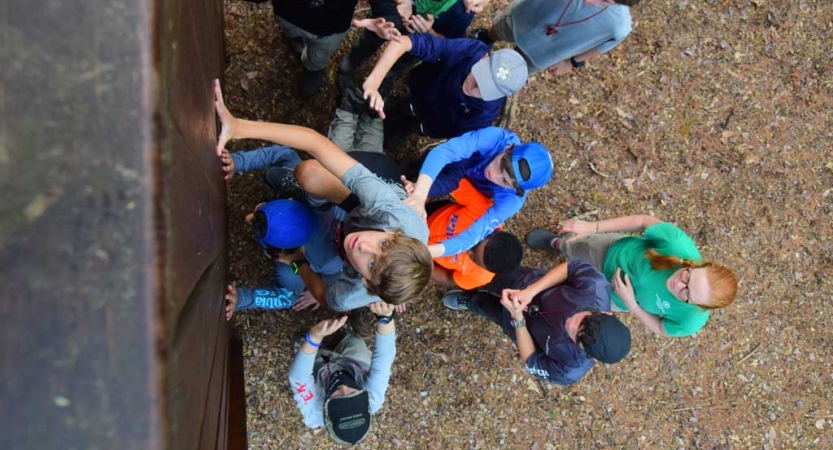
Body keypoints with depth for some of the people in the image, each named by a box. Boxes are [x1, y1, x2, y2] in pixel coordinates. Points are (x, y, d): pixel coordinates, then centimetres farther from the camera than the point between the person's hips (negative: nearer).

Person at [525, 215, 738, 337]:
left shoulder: (691, 320, -39)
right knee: (570, 246, 28)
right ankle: (557, 242, 67)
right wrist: (592, 227, -28)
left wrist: (630, 304, -30)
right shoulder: (678, 243, -43)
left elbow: (660, 329, -17)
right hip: (614, 251, 0)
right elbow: (643, 222, -26)